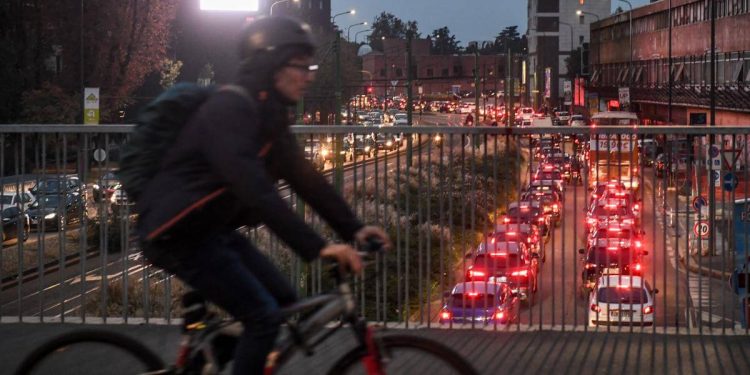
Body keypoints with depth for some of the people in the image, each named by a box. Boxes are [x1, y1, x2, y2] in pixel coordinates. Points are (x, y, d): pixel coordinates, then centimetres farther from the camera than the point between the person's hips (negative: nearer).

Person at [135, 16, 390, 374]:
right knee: (263, 314, -13)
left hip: (213, 227, 10)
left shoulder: (268, 114, 8)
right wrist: (317, 247, -38)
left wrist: (354, 229, -1)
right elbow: (254, 187, -34)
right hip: (177, 232, -10)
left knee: (283, 301, 7)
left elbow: (304, 177, 9)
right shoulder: (230, 108, -23)